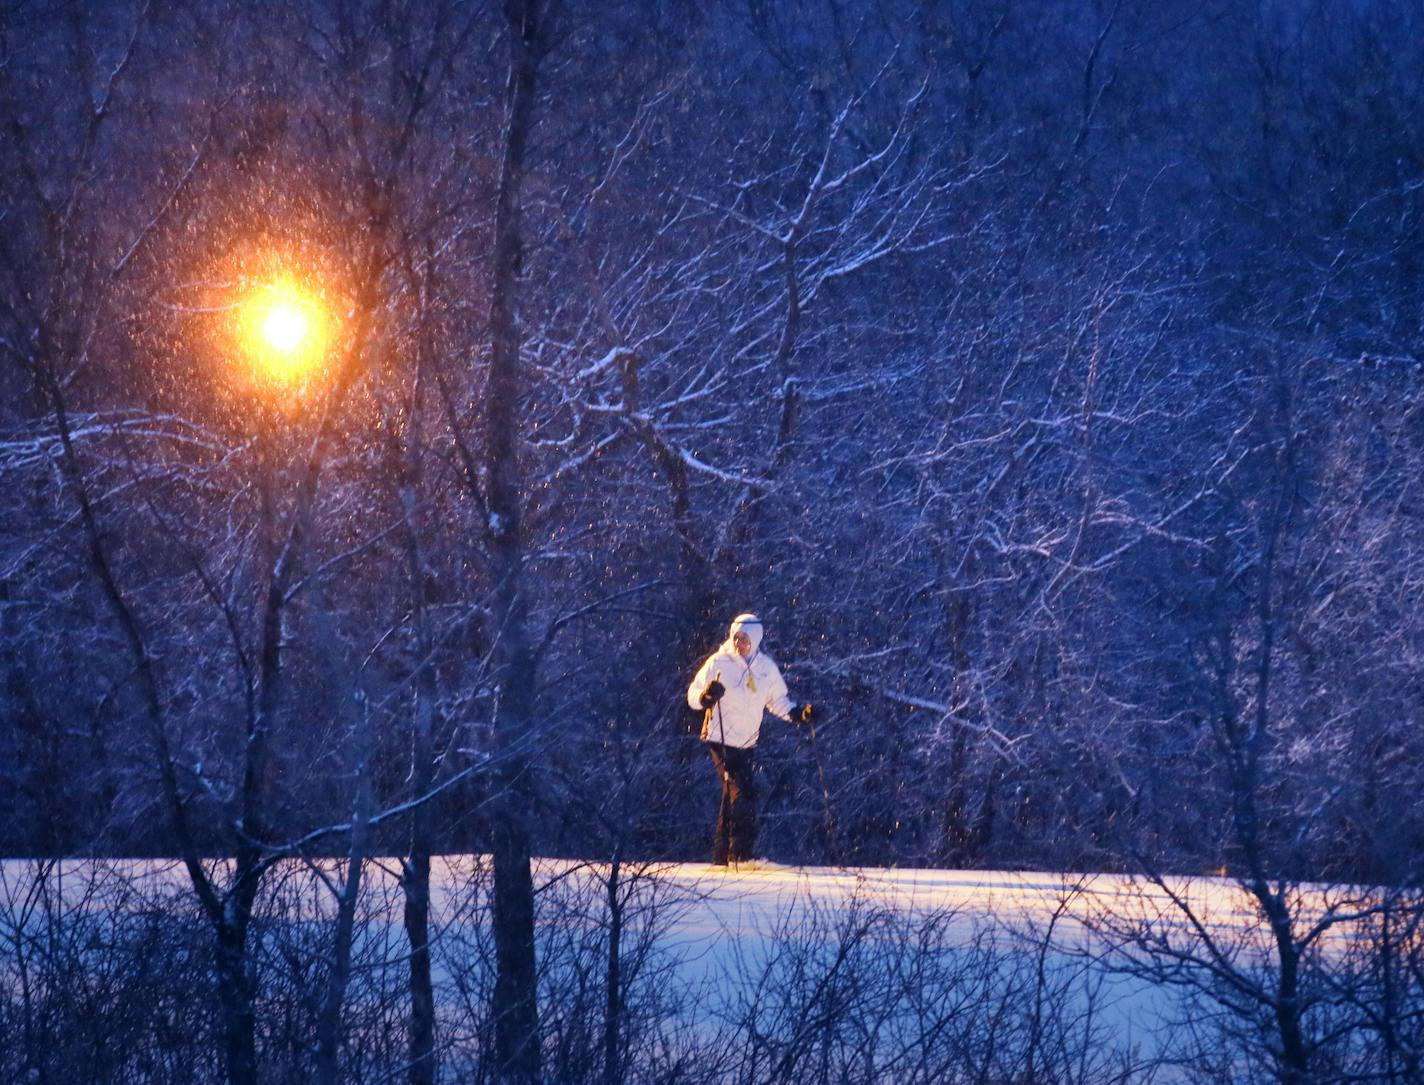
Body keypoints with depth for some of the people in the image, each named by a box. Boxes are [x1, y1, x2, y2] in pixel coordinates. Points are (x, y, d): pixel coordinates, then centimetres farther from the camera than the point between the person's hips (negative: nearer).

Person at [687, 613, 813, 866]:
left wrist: (798, 713, 1)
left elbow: (777, 701, 17)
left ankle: (722, 854, 21)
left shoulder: (767, 667, 4)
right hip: (720, 739, -5)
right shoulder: (719, 662, -7)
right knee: (742, 791, -16)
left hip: (747, 741, 5)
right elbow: (693, 696, -4)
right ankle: (740, 852, -12)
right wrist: (706, 695, -27)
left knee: (733, 794, 12)